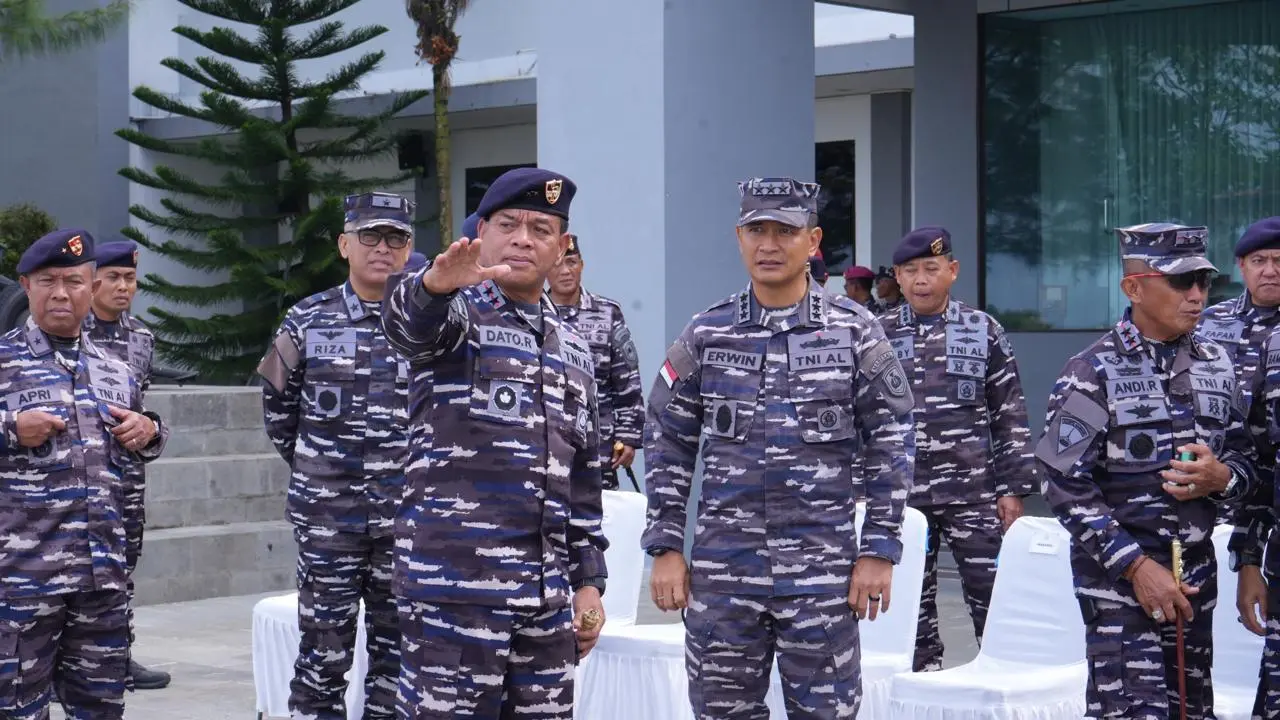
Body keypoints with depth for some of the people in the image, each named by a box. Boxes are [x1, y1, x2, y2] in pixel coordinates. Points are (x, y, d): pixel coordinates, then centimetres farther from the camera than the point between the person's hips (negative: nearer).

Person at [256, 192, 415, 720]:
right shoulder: (307, 321, 1)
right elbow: (278, 404, 13)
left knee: (398, 654, 8)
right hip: (327, 517, 0)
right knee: (323, 653, 4)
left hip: (408, 517, 1)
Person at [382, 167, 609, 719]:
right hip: (455, 579, -6)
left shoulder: (573, 350, 19)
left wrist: (589, 580, 15)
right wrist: (435, 285, -48)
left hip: (547, 589, 6)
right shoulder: (455, 314, 1)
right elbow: (409, 321, -25)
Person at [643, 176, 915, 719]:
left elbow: (890, 445, 2)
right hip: (722, 573, 2)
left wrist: (880, 550, -3)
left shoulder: (855, 333, 0)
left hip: (822, 573, -1)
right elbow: (668, 446, 7)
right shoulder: (704, 335, 4)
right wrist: (665, 548, 2)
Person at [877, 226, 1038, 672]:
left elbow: (1010, 415, 5)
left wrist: (1013, 488, 0)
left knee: (992, 597, -3)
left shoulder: (984, 331, 4)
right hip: (902, 493, 2)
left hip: (973, 492, -1)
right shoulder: (880, 336, 7)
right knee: (912, 604, 7)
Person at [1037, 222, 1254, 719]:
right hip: (1119, 576, -5)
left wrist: (1221, 477, -10)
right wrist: (1135, 566, -17)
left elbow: (1244, 459, 15)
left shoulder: (1216, 365, 8)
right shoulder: (1093, 373, -9)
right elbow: (1065, 484, -12)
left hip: (1196, 573, 6)